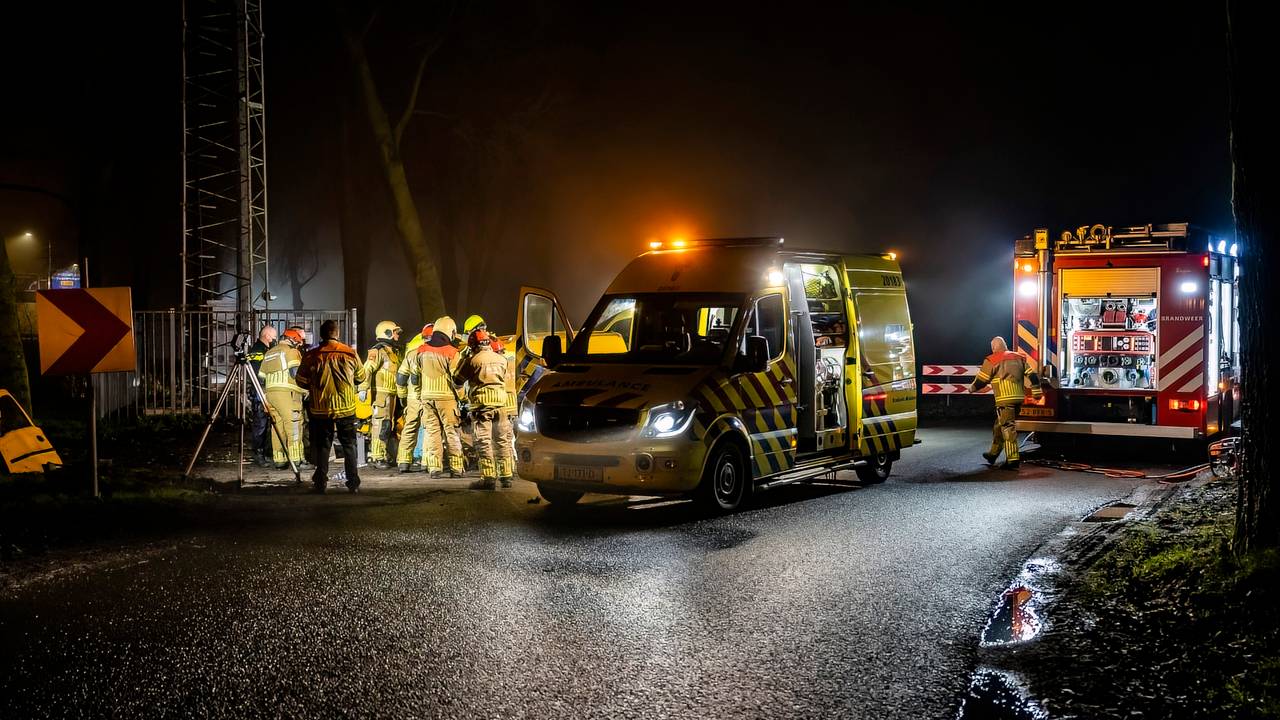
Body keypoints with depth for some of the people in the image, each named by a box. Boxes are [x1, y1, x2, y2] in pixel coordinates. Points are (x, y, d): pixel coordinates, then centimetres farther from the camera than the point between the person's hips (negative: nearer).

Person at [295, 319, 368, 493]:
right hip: (346, 408, 0)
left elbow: (301, 381, 2)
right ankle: (353, 483, 8)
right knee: (349, 446, 10)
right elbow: (362, 377, 6)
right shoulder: (350, 353, -5)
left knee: (322, 446, 10)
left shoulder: (311, 356, -7)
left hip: (321, 409, 0)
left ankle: (320, 483, 10)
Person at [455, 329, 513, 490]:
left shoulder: (473, 360, -7)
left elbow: (458, 379, 1)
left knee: (484, 442, -4)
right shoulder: (501, 359, 8)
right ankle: (506, 476, 15)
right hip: (500, 403, 5)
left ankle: (488, 478, -9)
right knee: (502, 440, 12)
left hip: (481, 404, -5)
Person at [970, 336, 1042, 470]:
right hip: (1019, 398, 7)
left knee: (1008, 428, -8)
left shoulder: (992, 361, -4)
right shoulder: (1019, 358, 15)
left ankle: (1013, 459, -15)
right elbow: (1032, 375, 11)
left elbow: (981, 380, 1)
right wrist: (1036, 391, 14)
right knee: (999, 426, 20)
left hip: (1005, 400, -7)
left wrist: (972, 388, 20)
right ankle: (993, 454, 31)